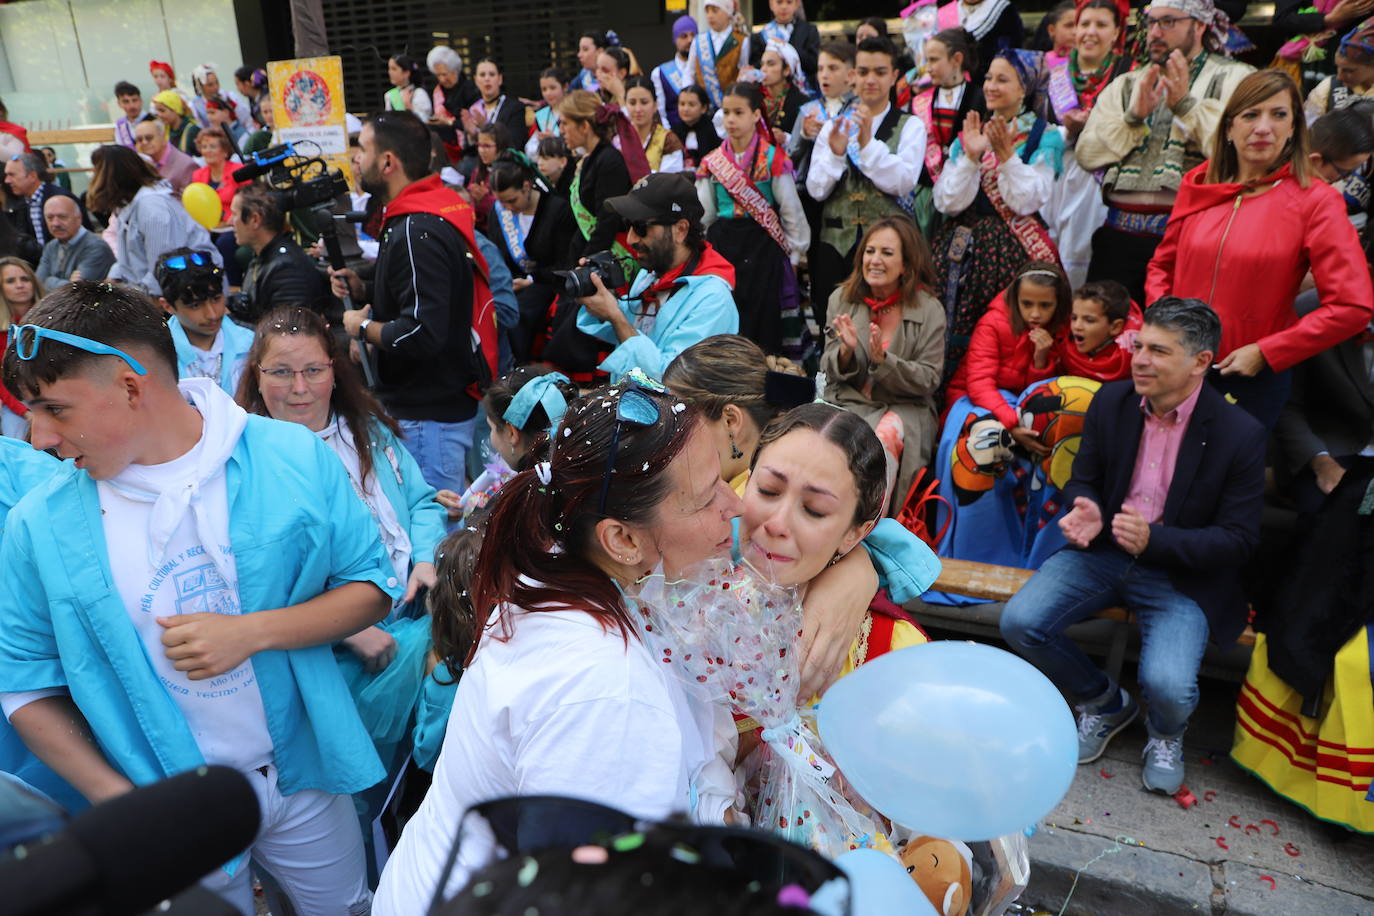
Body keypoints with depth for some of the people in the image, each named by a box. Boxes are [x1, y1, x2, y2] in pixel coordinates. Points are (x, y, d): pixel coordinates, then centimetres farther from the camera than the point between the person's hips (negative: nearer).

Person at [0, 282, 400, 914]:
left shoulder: (293, 458, -13)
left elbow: (372, 588, -8)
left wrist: (252, 632, -23)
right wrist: (117, 798, -13)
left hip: (303, 778, 1)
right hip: (171, 820, 0)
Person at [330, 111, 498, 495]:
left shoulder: (416, 233, -22)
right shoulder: (427, 215, 11)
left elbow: (422, 334, -30)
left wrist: (363, 328, -12)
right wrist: (362, 290, 8)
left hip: (428, 417, -10)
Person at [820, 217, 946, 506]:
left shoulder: (929, 310, -2)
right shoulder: (841, 300, 6)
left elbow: (929, 381, -5)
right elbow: (829, 371, 7)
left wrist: (882, 359, -21)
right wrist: (846, 351, -17)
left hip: (904, 407, -2)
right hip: (847, 401, 2)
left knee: (884, 438, -34)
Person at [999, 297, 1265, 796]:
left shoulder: (1241, 435, -13)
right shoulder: (1111, 401, -1)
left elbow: (1238, 538, -10)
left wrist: (1154, 540, -27)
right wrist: (1085, 515, -16)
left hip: (1182, 573, -3)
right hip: (1102, 551, 4)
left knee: (1167, 684, -27)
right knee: (1019, 622, -18)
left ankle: (1165, 734, 16)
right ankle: (1103, 701, 14)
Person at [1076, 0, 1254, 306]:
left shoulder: (1233, 78, 7)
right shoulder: (1126, 84, 20)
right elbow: (1086, 153, 7)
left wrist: (1185, 104, -12)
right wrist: (1133, 117, -6)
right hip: (1119, 234, 4)